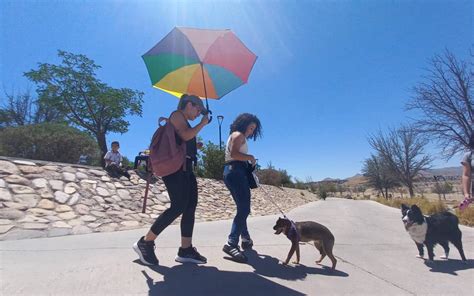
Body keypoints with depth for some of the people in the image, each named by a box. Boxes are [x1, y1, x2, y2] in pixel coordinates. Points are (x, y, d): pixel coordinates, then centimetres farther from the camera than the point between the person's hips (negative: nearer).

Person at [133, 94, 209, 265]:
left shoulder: (184, 121, 27)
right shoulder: (177, 115, 1)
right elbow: (185, 135, -16)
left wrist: (201, 124, 19)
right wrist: (202, 123, -4)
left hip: (185, 167, 10)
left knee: (190, 207, 1)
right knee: (179, 207, -14)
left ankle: (186, 250, 4)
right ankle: (145, 243, 0)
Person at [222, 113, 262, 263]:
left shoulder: (235, 136, 27)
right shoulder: (238, 134, -3)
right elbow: (234, 154, -20)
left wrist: (248, 161, 12)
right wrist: (250, 157, -8)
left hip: (232, 172, 11)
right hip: (236, 172, -11)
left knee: (242, 208, 17)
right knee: (244, 209, -17)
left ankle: (246, 239, 28)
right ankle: (231, 243, -21)